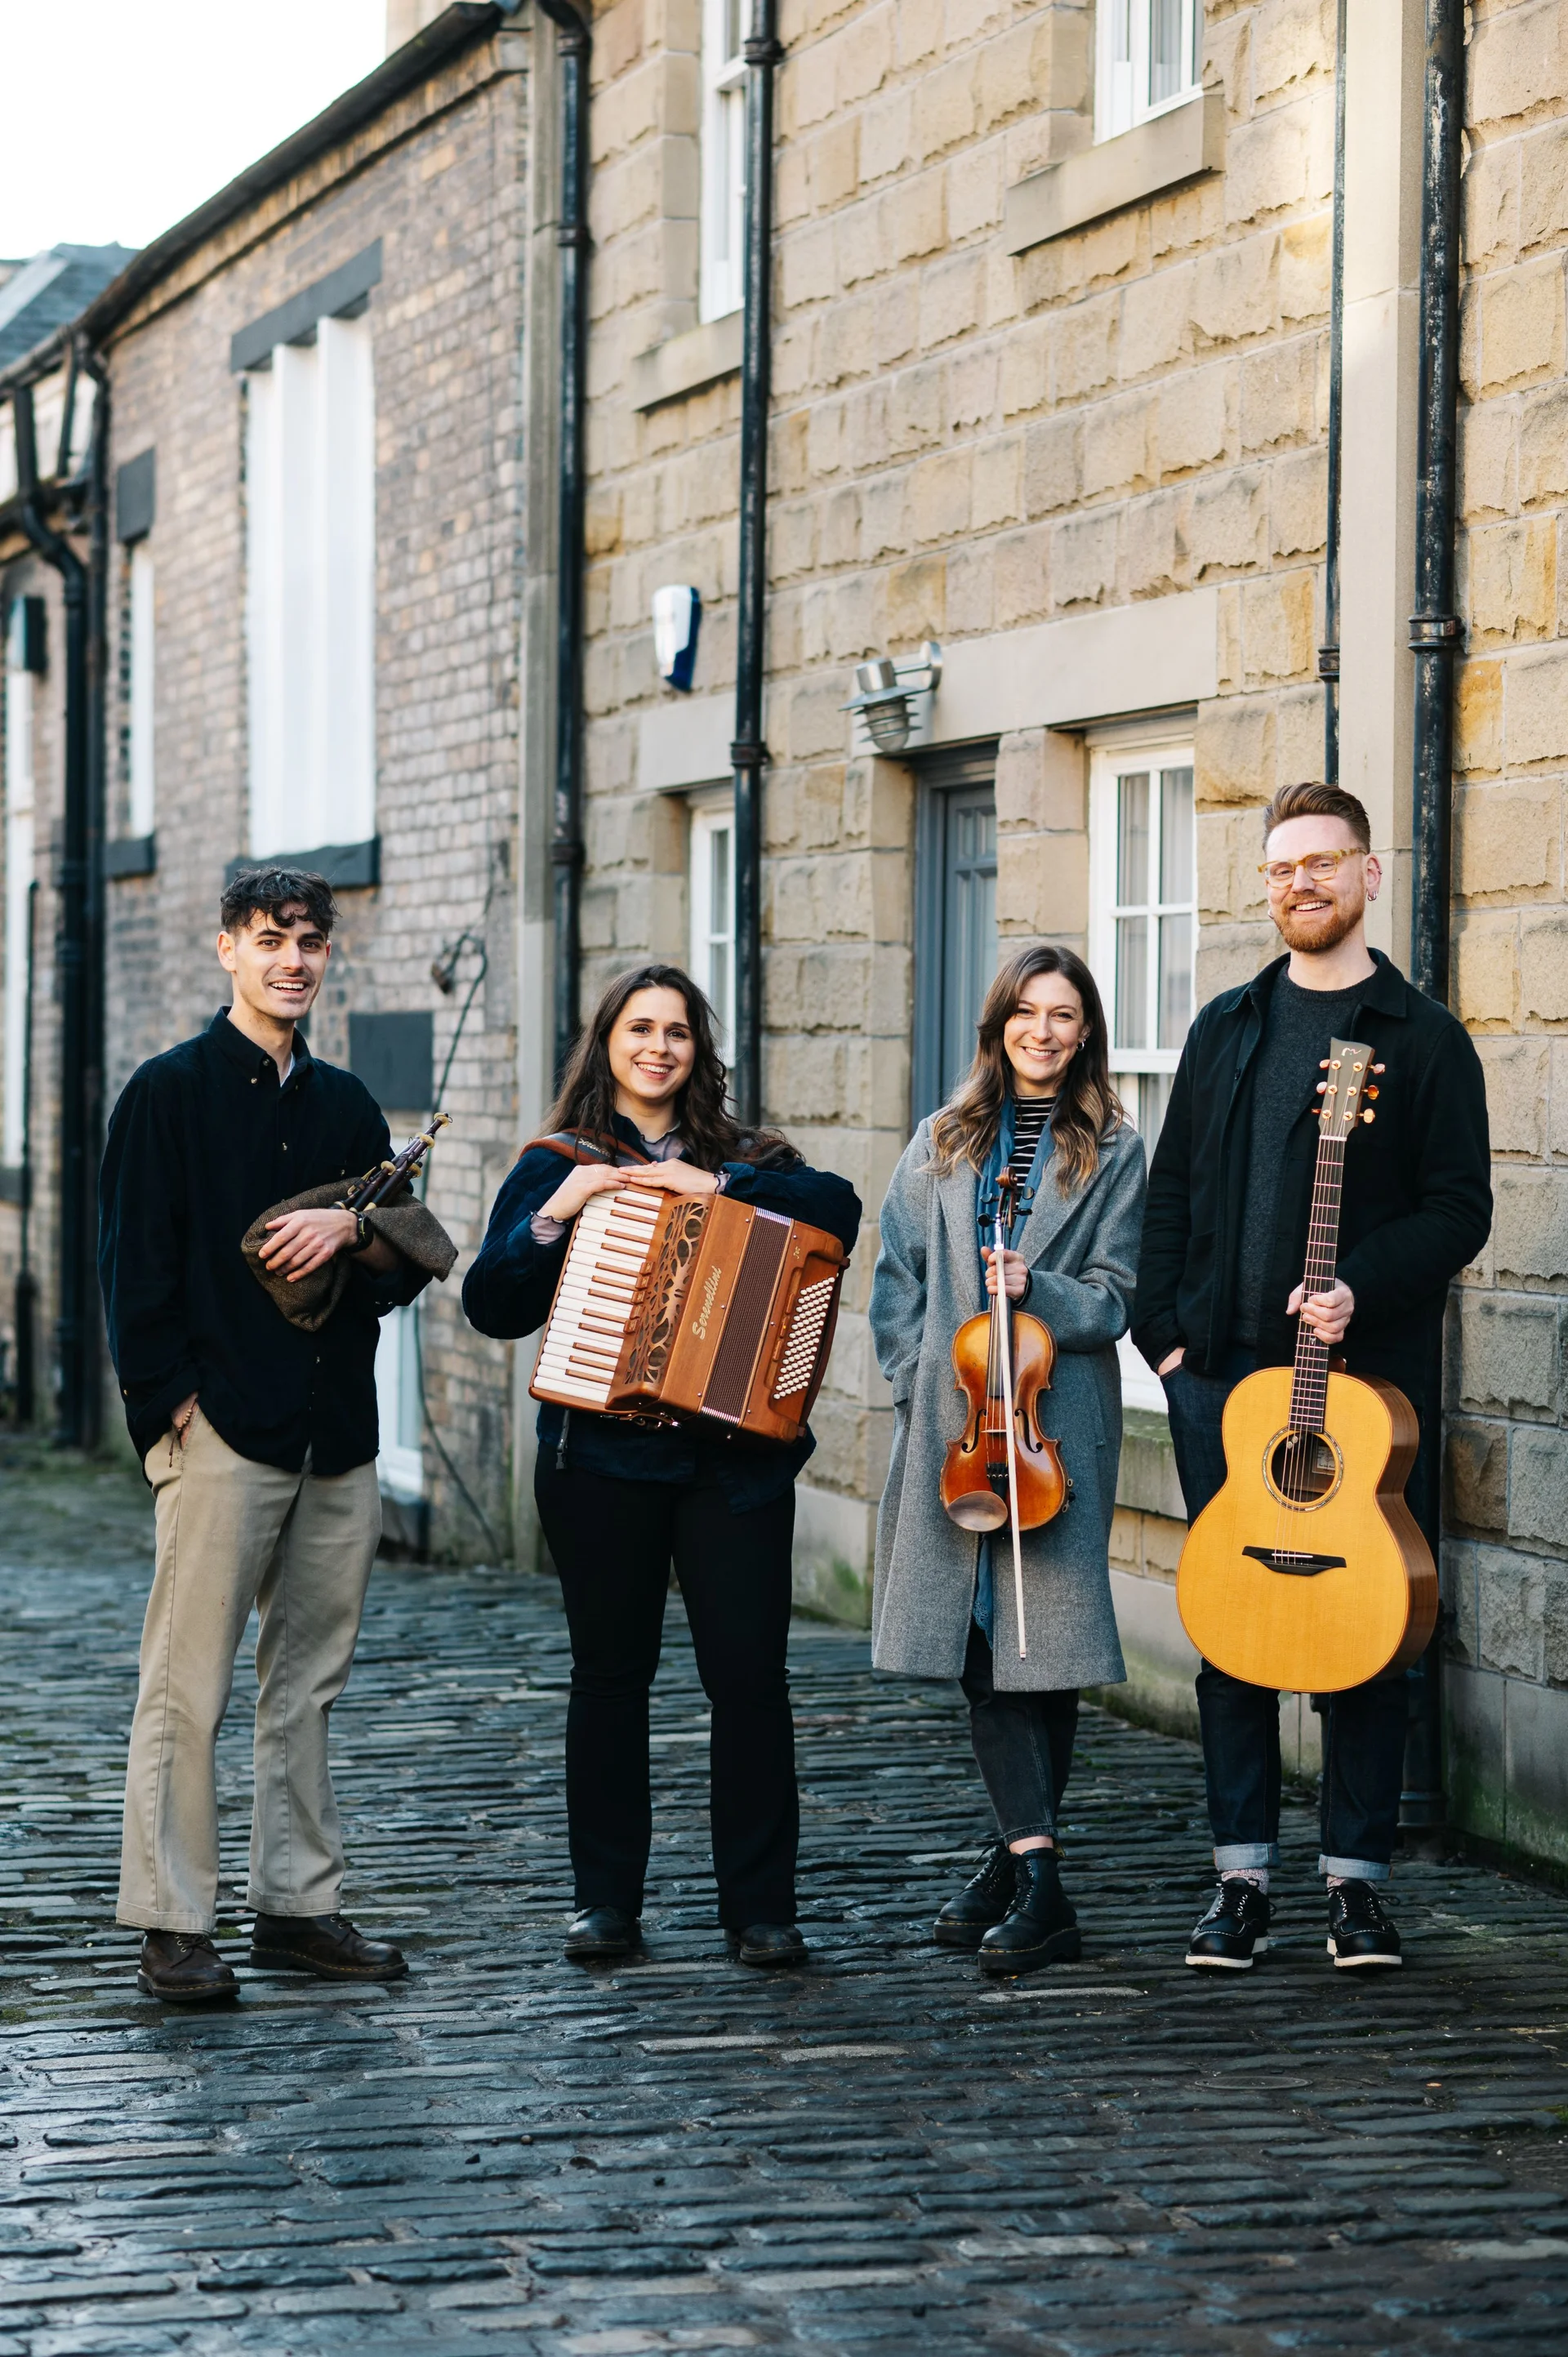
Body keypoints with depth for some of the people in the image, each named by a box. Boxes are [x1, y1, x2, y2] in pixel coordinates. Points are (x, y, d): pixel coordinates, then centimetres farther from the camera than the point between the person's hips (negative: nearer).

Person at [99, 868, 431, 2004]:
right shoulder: (171, 1091, 0)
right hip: (221, 1432, -5)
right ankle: (173, 1928, -1)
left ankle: (300, 1907, 17)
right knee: (189, 1688, -5)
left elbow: (410, 1268, 16)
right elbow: (134, 1266, -4)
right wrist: (175, 1400, -12)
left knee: (310, 1684, 10)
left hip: (336, 1436, 5)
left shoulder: (346, 1104, 16)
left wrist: (355, 1230, -5)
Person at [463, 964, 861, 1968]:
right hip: (603, 1458, -1)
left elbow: (838, 1208, -7)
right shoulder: (559, 1163, 8)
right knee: (612, 1673, 4)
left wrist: (715, 1182, -14)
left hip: (734, 1455, 1)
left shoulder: (745, 1158, 12)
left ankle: (761, 1906, 3)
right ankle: (607, 1900, 12)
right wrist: (553, 1217, -14)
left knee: (750, 1674, -4)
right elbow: (494, 1306, 0)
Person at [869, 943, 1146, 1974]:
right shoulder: (945, 1144, 13)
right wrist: (922, 1385, 1)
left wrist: (1038, 1290, -18)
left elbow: (1113, 1298, 0)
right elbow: (898, 1280, 12)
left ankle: (1021, 1860, 5)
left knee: (1043, 1644, -2)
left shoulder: (1112, 1153, 5)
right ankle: (1038, 1877, -1)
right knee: (985, 1642, -3)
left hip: (1059, 1425, -2)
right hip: (952, 1423, 2)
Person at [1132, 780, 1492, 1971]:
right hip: (1224, 1372, 4)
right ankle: (1244, 1874, 11)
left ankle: (1358, 1875, 8)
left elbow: (1460, 1210, -3)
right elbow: (1173, 1190, 16)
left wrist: (1360, 1292, -17)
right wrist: (1163, 1326, 6)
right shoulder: (1228, 1028, 15)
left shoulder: (1423, 1038, 2)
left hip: (1367, 1376, -3)